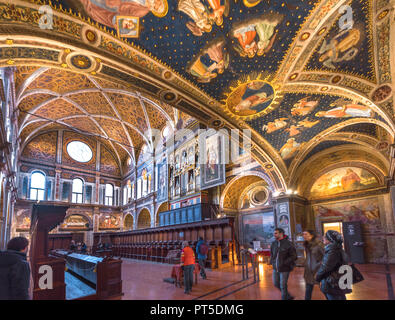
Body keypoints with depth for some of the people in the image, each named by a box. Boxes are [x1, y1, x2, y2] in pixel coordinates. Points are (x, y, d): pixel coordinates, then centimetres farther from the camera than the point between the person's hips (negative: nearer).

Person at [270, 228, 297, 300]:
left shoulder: (288, 244, -16)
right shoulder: (273, 243, 0)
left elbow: (294, 256, -14)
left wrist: (284, 263, -19)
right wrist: (272, 261, 1)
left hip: (284, 268, -6)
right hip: (275, 268, 6)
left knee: (283, 286, 2)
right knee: (276, 283, 15)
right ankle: (288, 296, 36)